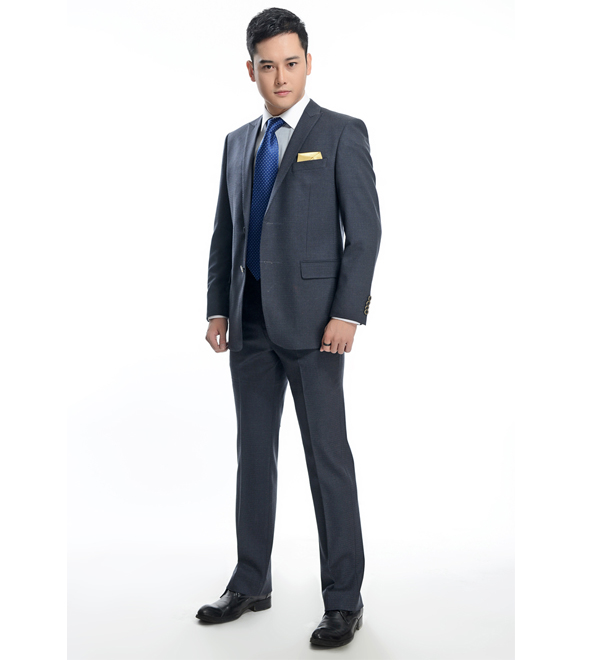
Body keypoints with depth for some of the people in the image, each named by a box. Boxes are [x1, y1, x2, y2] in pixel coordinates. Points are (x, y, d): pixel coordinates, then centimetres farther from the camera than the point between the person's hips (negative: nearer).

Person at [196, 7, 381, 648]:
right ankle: (250, 584, 25)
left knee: (327, 455, -2)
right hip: (250, 320, 6)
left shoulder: (342, 133, -2)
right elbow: (224, 233, 17)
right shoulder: (238, 143, 15)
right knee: (254, 452, 12)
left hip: (311, 319, -6)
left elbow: (365, 229, -8)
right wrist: (217, 308, 8)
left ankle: (344, 600, 8)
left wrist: (348, 312, -16)